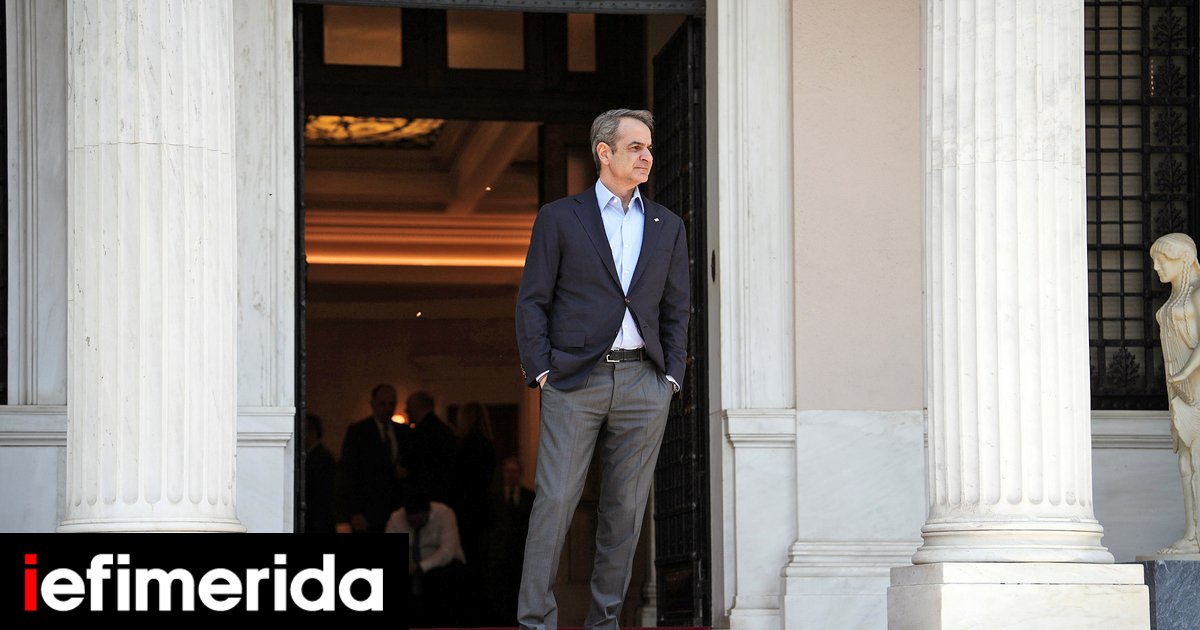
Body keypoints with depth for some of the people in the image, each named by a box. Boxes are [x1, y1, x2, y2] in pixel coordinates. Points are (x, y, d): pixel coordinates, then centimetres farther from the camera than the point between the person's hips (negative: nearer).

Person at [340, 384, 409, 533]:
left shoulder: (403, 432, 13)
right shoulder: (357, 431, 0)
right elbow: (349, 473, -4)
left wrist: (404, 472, -4)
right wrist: (355, 513, -11)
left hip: (398, 508, 4)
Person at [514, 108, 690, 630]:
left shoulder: (667, 227, 14)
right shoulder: (559, 218, 5)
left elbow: (675, 309, 16)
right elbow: (532, 301, 3)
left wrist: (671, 376, 6)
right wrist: (540, 370, -6)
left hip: (643, 383, 3)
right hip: (574, 381, -3)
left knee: (625, 508, 4)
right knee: (554, 500, -7)